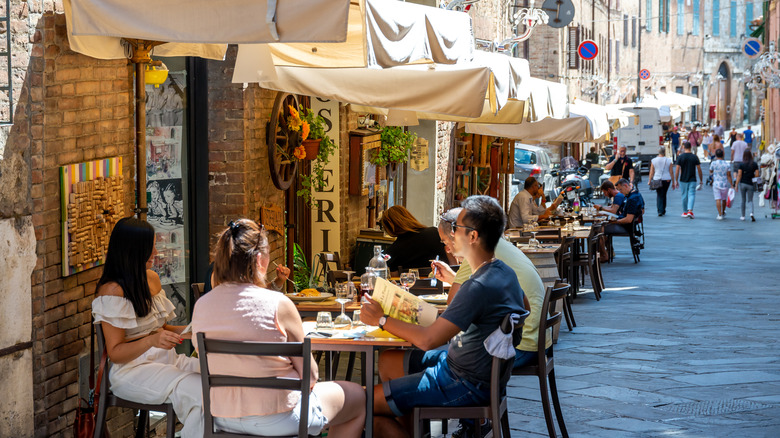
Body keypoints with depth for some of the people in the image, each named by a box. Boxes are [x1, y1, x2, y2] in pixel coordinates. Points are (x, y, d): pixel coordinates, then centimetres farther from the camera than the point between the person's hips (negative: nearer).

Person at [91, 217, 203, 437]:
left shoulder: (152, 278, 13)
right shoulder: (112, 291, -11)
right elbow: (115, 353, -12)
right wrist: (152, 340, -28)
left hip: (167, 361, 7)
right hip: (132, 371, -7)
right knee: (198, 391, -31)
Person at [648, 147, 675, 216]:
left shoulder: (654, 160, -1)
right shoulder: (668, 160, -2)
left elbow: (651, 172, 0)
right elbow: (671, 172, 0)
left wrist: (649, 181, 7)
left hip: (657, 179, 0)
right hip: (666, 179, 0)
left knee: (659, 195, 3)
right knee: (664, 195, 13)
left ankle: (660, 211, -11)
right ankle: (663, 210, 20)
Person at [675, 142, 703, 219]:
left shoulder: (680, 157, -6)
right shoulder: (695, 157, -3)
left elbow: (677, 170, -7)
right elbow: (699, 170, -1)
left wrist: (676, 180, 1)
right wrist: (700, 180, 10)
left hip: (683, 180, 0)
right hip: (692, 180, 0)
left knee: (684, 196, 11)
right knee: (691, 195, -1)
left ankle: (685, 212, 19)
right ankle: (690, 211, -18)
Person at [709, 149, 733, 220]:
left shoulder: (713, 163, -9)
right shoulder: (727, 164, -4)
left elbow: (711, 171, 10)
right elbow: (729, 176, -6)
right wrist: (731, 185, -1)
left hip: (716, 184, -2)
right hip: (725, 184, 2)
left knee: (718, 199, -5)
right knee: (724, 199, 19)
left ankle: (720, 214, -14)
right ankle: (723, 212, 36)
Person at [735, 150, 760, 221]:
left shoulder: (741, 164, -7)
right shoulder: (755, 164, -3)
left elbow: (739, 175, -8)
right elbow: (757, 175, -4)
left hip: (742, 183, 0)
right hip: (750, 184, 0)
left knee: (743, 200, 12)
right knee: (750, 200, 7)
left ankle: (743, 216, 18)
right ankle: (751, 213, -19)